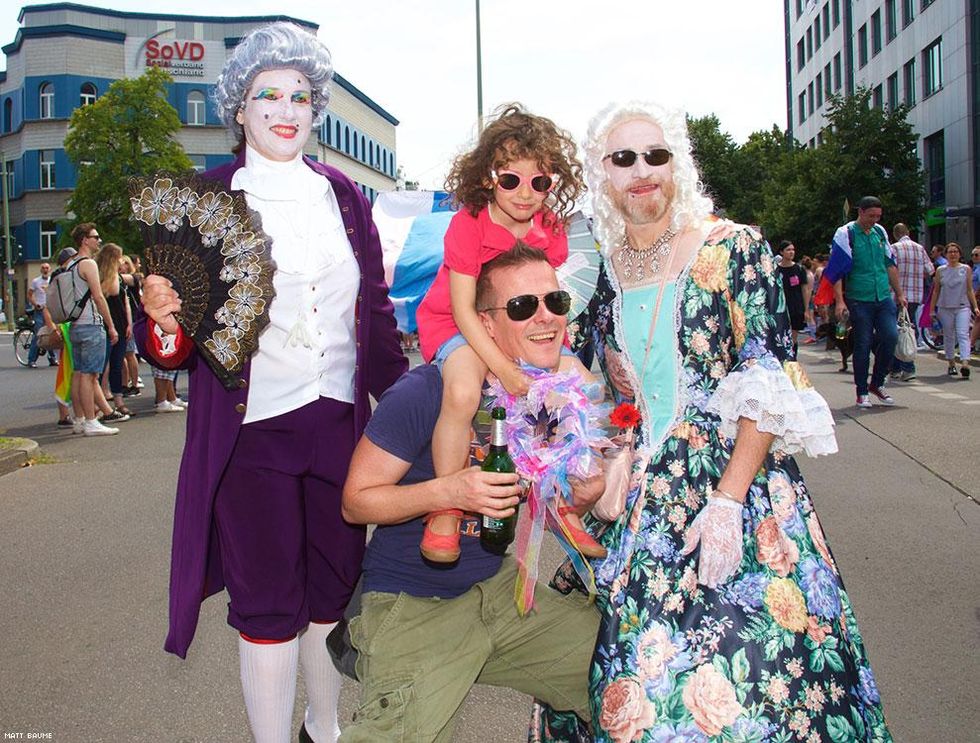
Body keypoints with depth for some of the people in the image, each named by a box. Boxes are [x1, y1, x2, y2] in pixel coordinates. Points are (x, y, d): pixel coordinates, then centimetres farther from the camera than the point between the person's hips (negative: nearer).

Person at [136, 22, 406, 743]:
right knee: (268, 603, 6)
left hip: (341, 423, 4)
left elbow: (378, 311, 12)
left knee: (336, 585, 16)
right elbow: (180, 342, -3)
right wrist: (162, 318, -25)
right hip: (252, 428, -3)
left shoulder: (343, 196, 9)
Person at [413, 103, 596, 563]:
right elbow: (463, 309, -22)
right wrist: (504, 369, -30)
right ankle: (445, 511, -17)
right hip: (455, 323, -5)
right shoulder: (468, 225, -21)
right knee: (463, 392, -36)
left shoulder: (551, 228, -5)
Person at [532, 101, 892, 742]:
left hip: (734, 477, -4)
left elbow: (771, 390, -10)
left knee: (732, 677, -3)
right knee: (628, 670, 8)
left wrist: (727, 499, -18)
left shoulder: (734, 249, -5)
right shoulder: (601, 268, 7)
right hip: (637, 493, 4)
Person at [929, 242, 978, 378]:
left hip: (963, 307, -1)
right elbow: (936, 291, 12)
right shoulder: (940, 270, 7)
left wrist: (975, 307, 2)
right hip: (945, 308, 1)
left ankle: (965, 364, -25)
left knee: (963, 334, -14)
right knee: (948, 336, 7)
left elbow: (970, 290, 9)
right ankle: (951, 363, 19)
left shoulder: (966, 269, 7)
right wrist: (932, 310, 9)